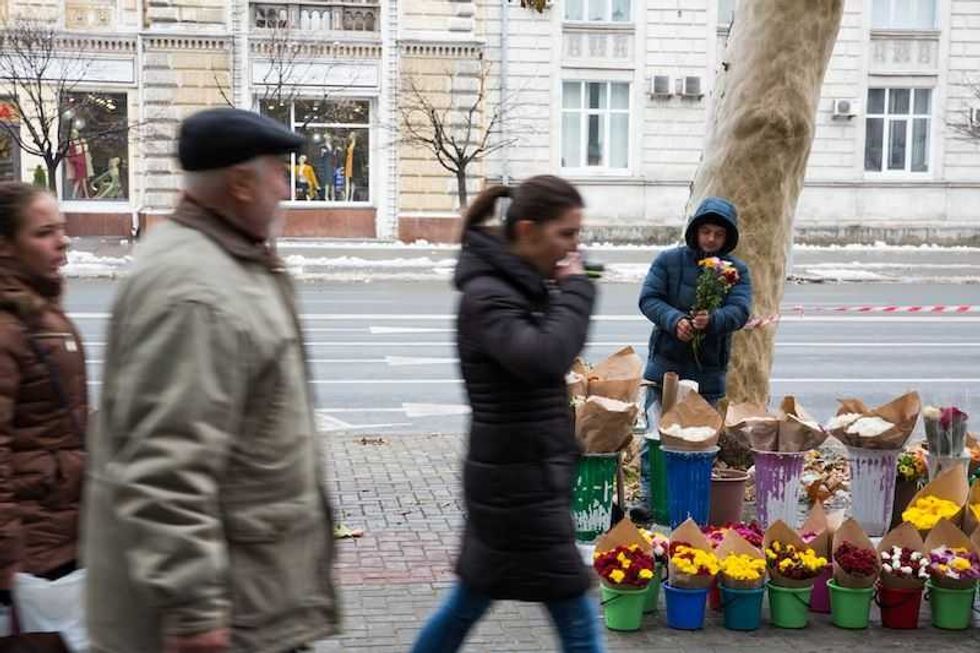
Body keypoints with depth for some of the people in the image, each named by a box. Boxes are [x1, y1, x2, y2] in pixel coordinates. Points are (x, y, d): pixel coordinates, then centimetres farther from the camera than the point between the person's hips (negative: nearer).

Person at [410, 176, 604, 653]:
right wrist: (576, 289, -21)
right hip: (518, 483, -9)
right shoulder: (486, 296, -18)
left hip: (523, 475, 9)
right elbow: (545, 358, -33)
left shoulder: (522, 286, 11)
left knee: (470, 601, 19)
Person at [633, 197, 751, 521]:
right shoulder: (669, 260, 3)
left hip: (708, 370, 1)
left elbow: (740, 311, -10)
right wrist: (674, 320, -24)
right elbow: (648, 298, -4)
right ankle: (649, 498, -2)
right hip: (666, 363, -1)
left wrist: (713, 320, -32)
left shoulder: (737, 270, 4)